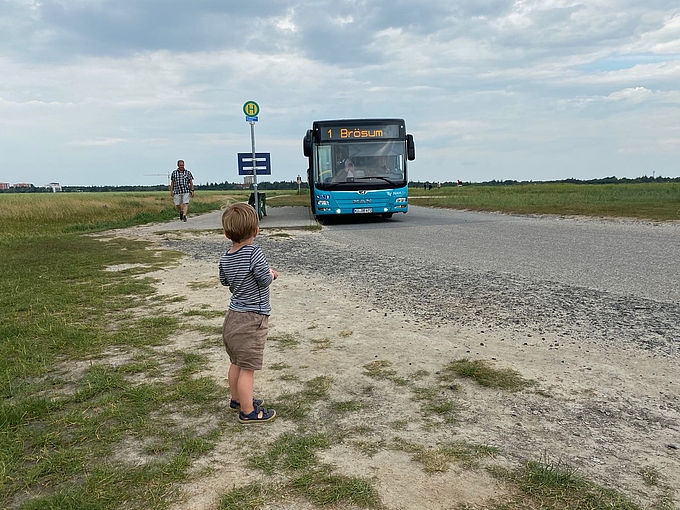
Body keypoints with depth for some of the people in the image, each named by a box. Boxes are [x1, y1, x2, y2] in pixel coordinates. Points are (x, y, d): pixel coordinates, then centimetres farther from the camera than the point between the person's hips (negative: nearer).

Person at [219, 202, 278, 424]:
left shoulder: (225, 259, 2)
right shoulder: (254, 253, -21)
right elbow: (266, 280, -18)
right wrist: (271, 273, 3)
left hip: (233, 316, 8)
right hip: (251, 320, -8)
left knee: (236, 363, 22)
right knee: (248, 368, 2)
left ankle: (237, 399, 39)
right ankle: (248, 412, 13)